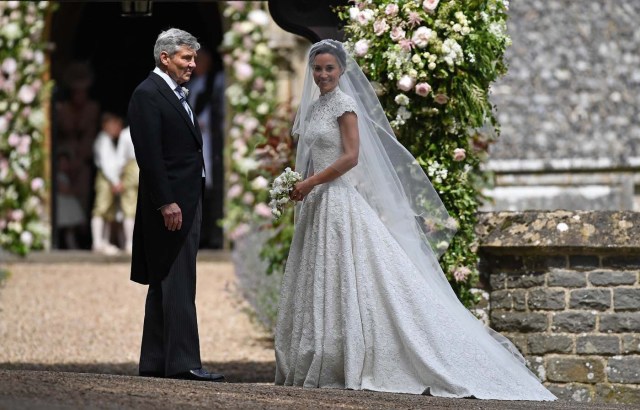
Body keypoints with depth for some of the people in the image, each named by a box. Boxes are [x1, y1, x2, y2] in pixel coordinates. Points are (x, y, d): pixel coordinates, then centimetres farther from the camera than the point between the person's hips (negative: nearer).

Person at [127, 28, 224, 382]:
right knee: (178, 286, -11)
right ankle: (182, 363, -12)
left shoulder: (175, 95, 19)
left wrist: (186, 204, 17)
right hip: (170, 204, -10)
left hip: (184, 203, 10)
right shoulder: (148, 94, -12)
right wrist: (166, 203, -22)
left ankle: (155, 363, 14)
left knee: (164, 285, 11)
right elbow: (150, 154, -18)